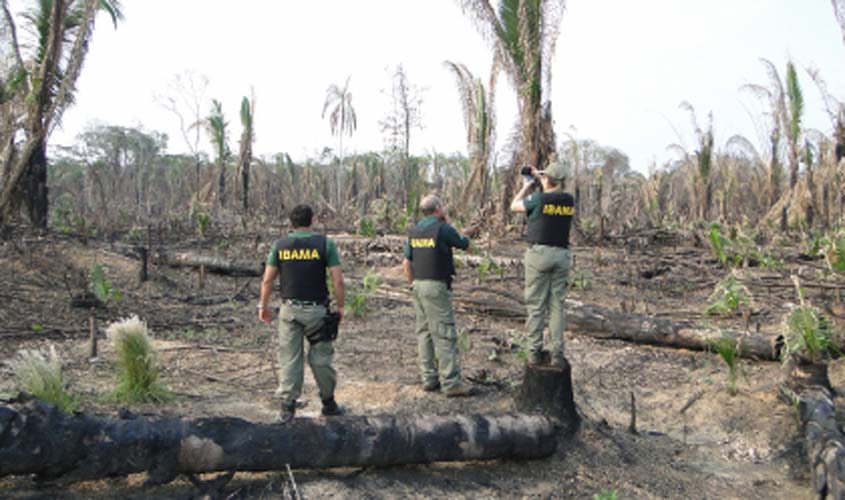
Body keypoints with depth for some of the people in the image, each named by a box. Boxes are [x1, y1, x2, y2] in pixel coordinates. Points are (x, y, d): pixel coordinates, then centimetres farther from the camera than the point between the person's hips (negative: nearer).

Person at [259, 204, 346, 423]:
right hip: (316, 309, -1)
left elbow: (267, 280, 4)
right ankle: (328, 403, 21)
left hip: (289, 309, 1)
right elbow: (338, 280, -7)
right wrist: (340, 306, 4)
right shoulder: (324, 244, -5)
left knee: (289, 358, 7)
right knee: (320, 358, 10)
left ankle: (287, 407, 7)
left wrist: (263, 305, 16)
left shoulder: (280, 245, 2)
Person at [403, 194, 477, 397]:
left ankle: (429, 379, 17)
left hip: (419, 285, 8)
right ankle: (451, 383, -3)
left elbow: (407, 262, 13)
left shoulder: (414, 231, 9)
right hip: (436, 287, -8)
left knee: (424, 333, 12)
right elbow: (465, 244, 4)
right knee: (445, 335, -5)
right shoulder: (443, 229, -12)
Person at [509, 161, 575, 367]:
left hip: (539, 252, -4)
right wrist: (540, 178, 30)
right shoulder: (569, 200, 4)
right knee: (557, 305, 6)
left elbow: (514, 206, 8)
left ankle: (535, 352, 5)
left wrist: (527, 186, 20)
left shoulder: (538, 198, -9)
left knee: (535, 305, 2)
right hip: (562, 255, 4)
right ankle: (557, 353, 6)